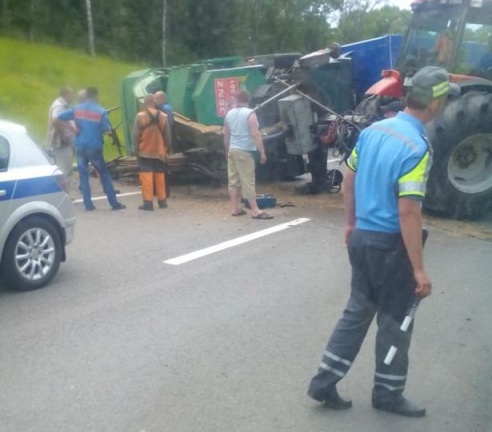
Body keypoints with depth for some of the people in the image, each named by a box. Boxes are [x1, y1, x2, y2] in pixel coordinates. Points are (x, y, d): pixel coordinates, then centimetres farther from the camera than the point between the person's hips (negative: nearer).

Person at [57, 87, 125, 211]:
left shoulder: (77, 109, 3)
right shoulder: (101, 111, -8)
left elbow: (59, 118, 1)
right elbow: (107, 130, -10)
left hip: (80, 147, 3)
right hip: (94, 148, -3)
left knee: (84, 175, 9)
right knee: (105, 174, 6)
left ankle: (88, 204, 5)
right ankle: (114, 203, 7)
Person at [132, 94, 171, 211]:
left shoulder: (140, 116, -8)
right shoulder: (163, 116, 3)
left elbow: (136, 135, -8)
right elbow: (167, 136, 6)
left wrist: (136, 149, 2)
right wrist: (165, 149, 16)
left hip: (145, 152, -3)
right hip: (159, 152, 3)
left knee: (146, 176, -2)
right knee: (160, 176, 12)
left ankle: (148, 202, -5)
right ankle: (162, 201, 17)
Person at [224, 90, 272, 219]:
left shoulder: (229, 114, 10)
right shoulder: (250, 114, -10)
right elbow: (255, 134, -17)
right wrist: (262, 152, -13)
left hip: (232, 150, 7)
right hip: (244, 151, -7)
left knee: (233, 180, 10)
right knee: (248, 182, -8)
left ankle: (235, 209, 14)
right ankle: (256, 211, -7)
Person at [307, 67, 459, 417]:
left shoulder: (373, 130, 3)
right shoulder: (417, 148, -22)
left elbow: (349, 180, 11)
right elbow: (408, 213, -25)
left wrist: (350, 223, 23)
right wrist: (419, 268, -20)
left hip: (362, 237, 8)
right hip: (390, 244, -7)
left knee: (357, 312, 18)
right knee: (395, 321, 11)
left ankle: (325, 382, 22)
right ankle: (388, 393, 27)